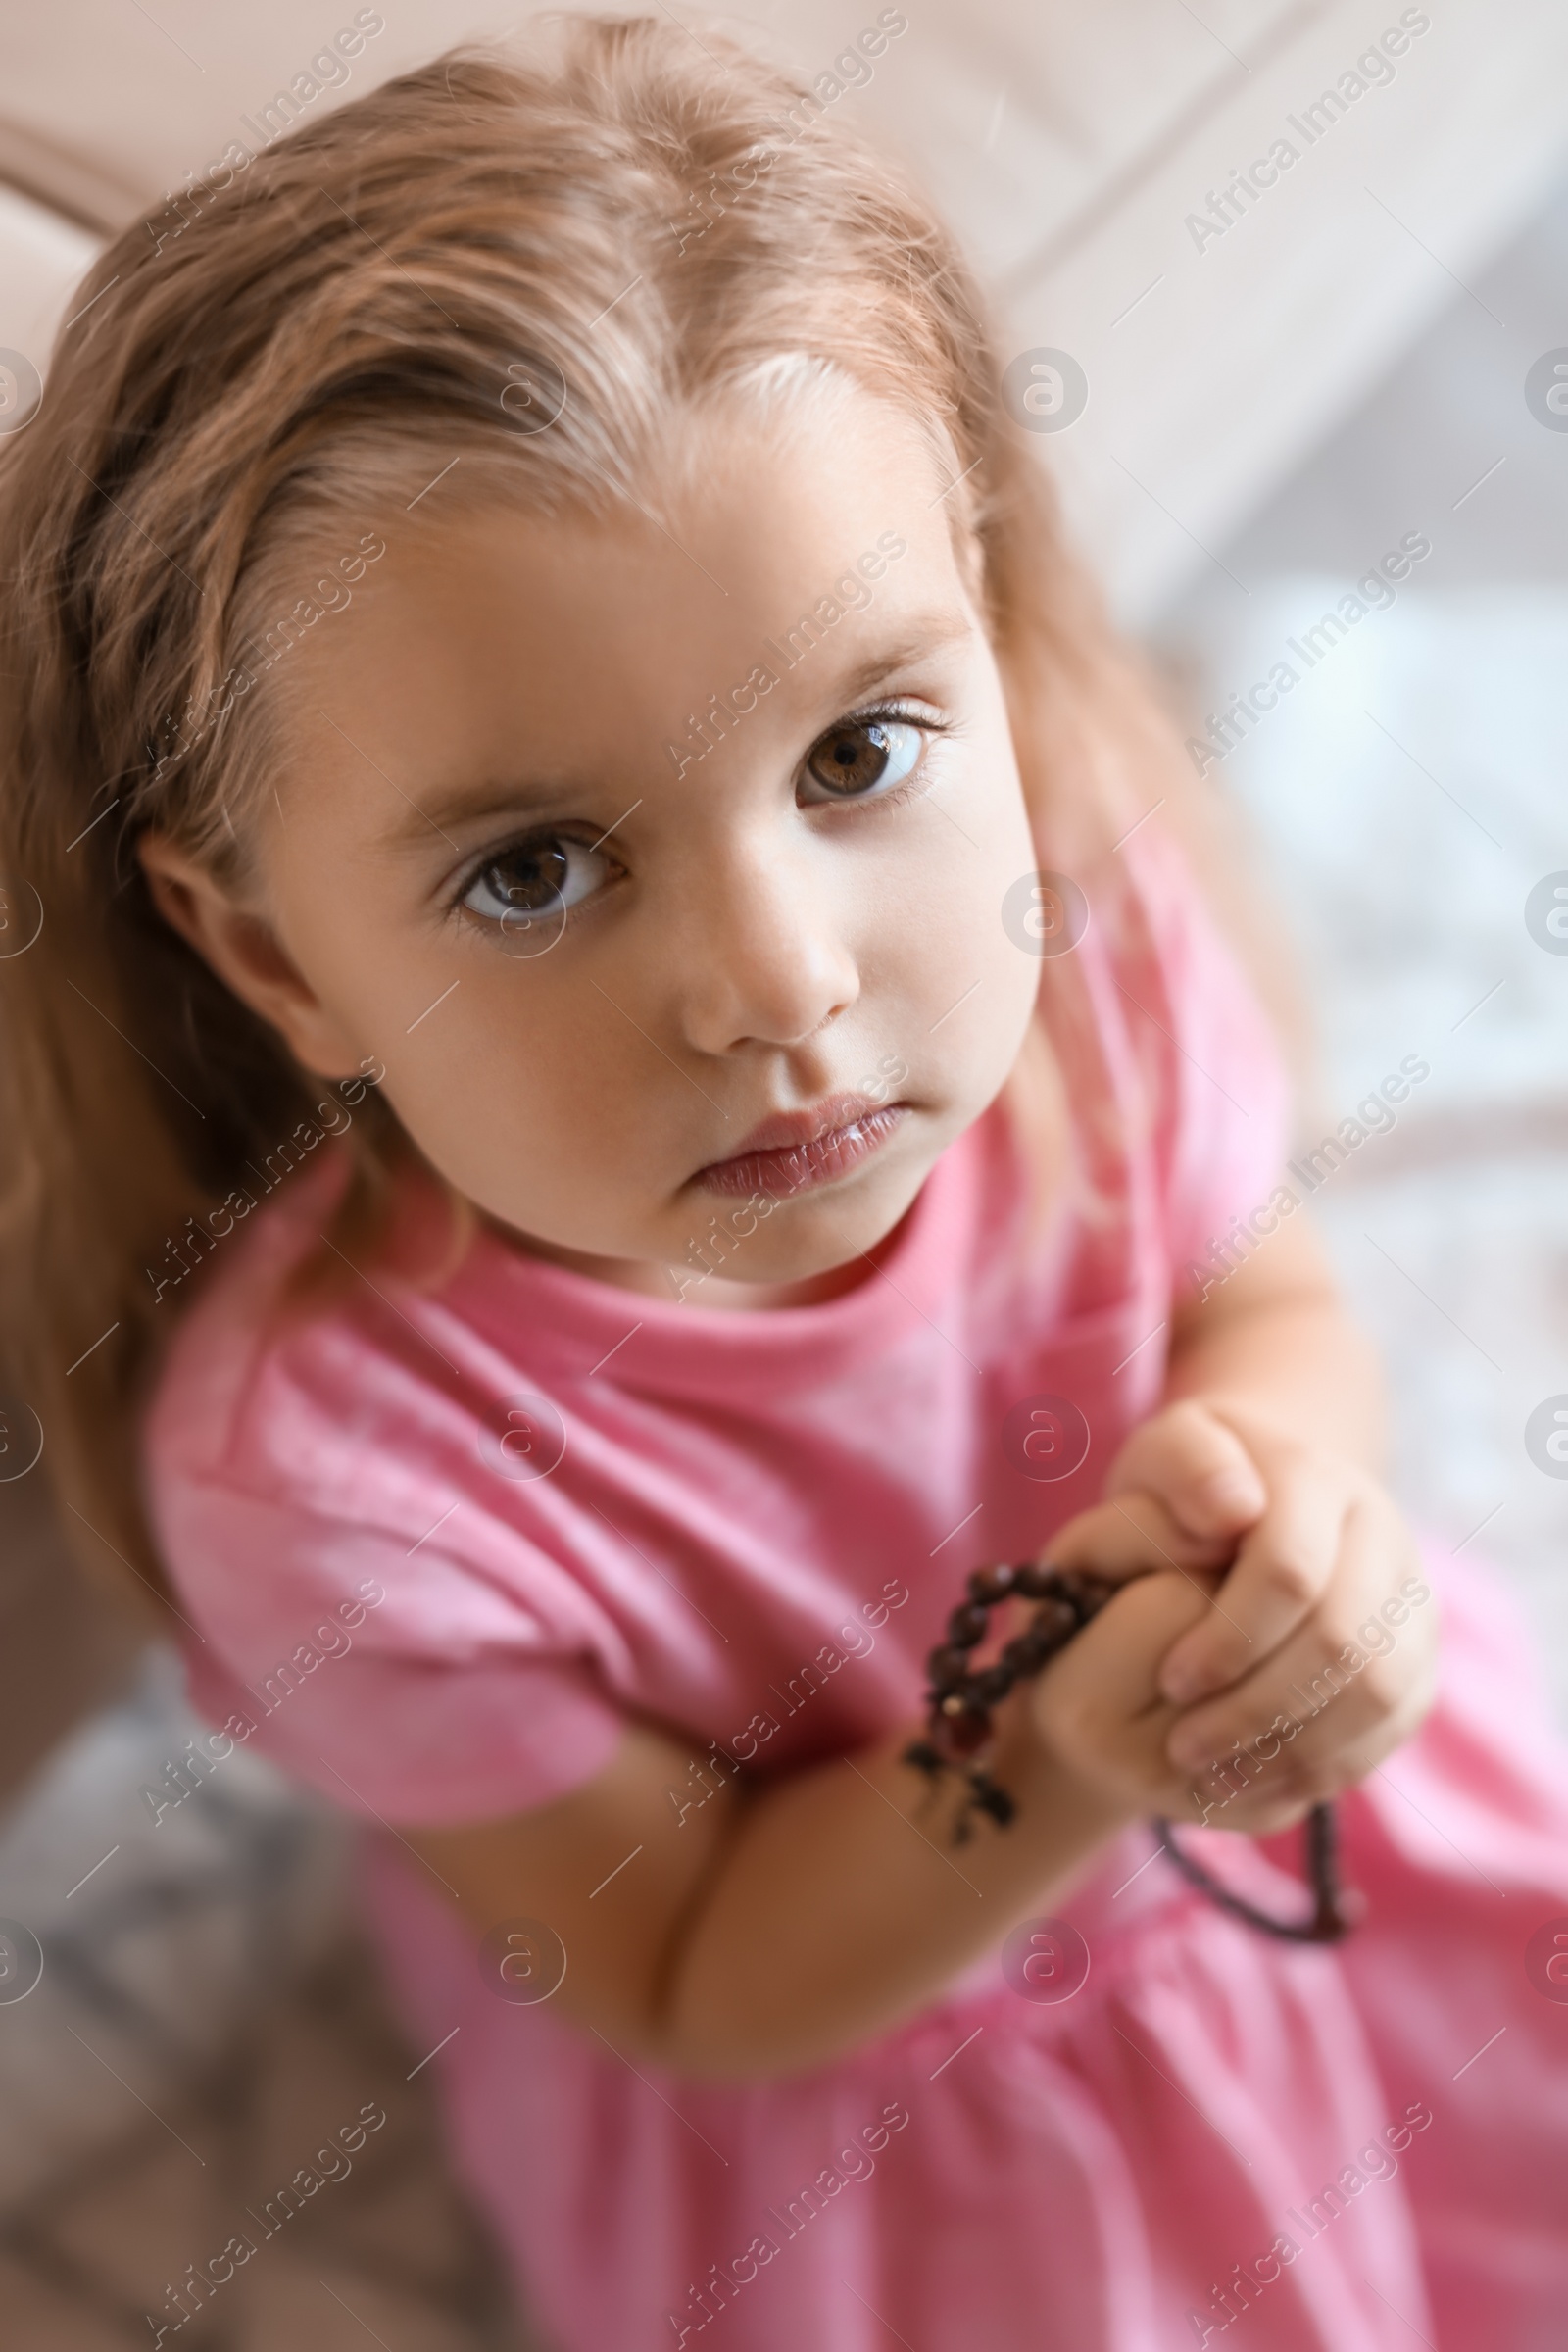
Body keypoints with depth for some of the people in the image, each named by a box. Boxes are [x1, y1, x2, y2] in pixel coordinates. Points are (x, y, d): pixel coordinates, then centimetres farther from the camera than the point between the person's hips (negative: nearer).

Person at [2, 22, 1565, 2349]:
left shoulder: (1070, 906, -27)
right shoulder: (323, 1467, -36)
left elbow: (1272, 1303, -6)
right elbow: (698, 1986, -18)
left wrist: (1265, 1463, -29)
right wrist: (1055, 1782, -36)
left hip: (1268, 1773, 3)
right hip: (829, 2090, -2)